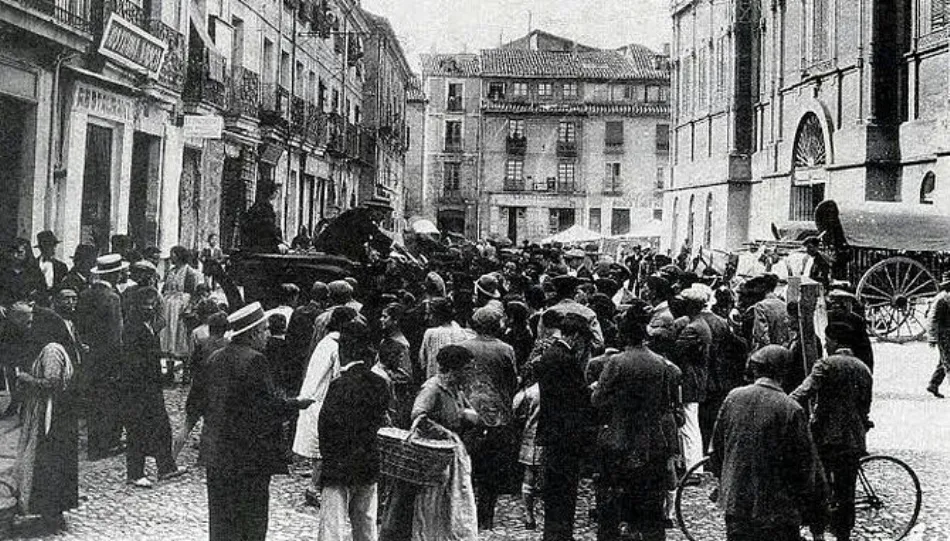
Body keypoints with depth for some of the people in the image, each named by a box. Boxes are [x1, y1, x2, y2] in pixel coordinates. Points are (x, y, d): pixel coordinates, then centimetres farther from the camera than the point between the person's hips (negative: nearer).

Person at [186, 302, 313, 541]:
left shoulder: (215, 358, 6)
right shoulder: (254, 360, -16)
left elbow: (198, 403, 11)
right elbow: (271, 405, -18)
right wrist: (299, 403, -4)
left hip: (215, 449, 7)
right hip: (249, 454, -7)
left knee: (221, 515, 15)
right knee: (252, 520, 4)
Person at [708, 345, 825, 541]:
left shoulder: (733, 398, -2)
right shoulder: (791, 409, -15)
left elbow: (716, 449, 7)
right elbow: (806, 463, -10)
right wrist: (808, 509, 2)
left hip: (735, 502, 4)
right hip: (777, 509, -4)